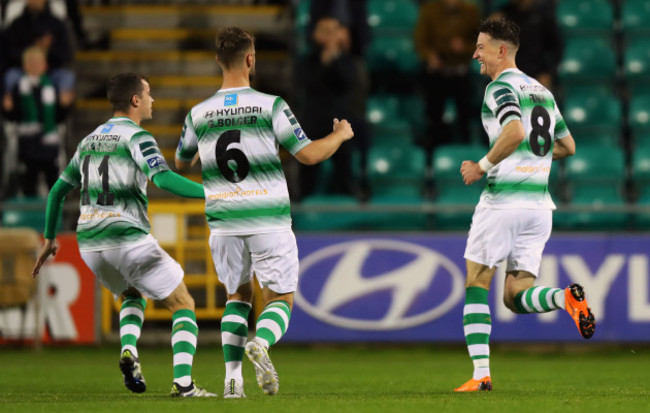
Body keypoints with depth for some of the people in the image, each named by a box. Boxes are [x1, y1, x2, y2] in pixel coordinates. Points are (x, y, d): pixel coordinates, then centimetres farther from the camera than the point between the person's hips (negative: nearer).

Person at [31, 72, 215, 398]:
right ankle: (183, 383, -10)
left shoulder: (88, 141, 17)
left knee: (133, 296, 33)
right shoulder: (136, 137, -5)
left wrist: (50, 239, 32)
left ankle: (129, 351, 4)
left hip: (90, 245, 7)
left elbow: (58, 191, 23)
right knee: (183, 306, 5)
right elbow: (162, 178, -23)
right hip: (129, 240, -7)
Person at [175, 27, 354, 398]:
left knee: (238, 296, 21)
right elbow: (309, 155, -8)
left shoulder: (199, 114, 1)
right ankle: (260, 343, -24)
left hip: (224, 224, 3)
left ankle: (233, 375, 4)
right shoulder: (270, 106, -9)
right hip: (269, 223, -3)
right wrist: (340, 134, 12)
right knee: (281, 299, 9)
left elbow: (180, 165, 17)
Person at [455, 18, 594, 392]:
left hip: (503, 200, -7)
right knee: (517, 297, 8)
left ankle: (481, 374, -1)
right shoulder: (542, 91, 17)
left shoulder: (501, 87, -8)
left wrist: (482, 166, -15)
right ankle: (566, 298, -22)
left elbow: (515, 133, -26)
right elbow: (568, 145, 24)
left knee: (476, 285, 6)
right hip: (539, 203, 7)